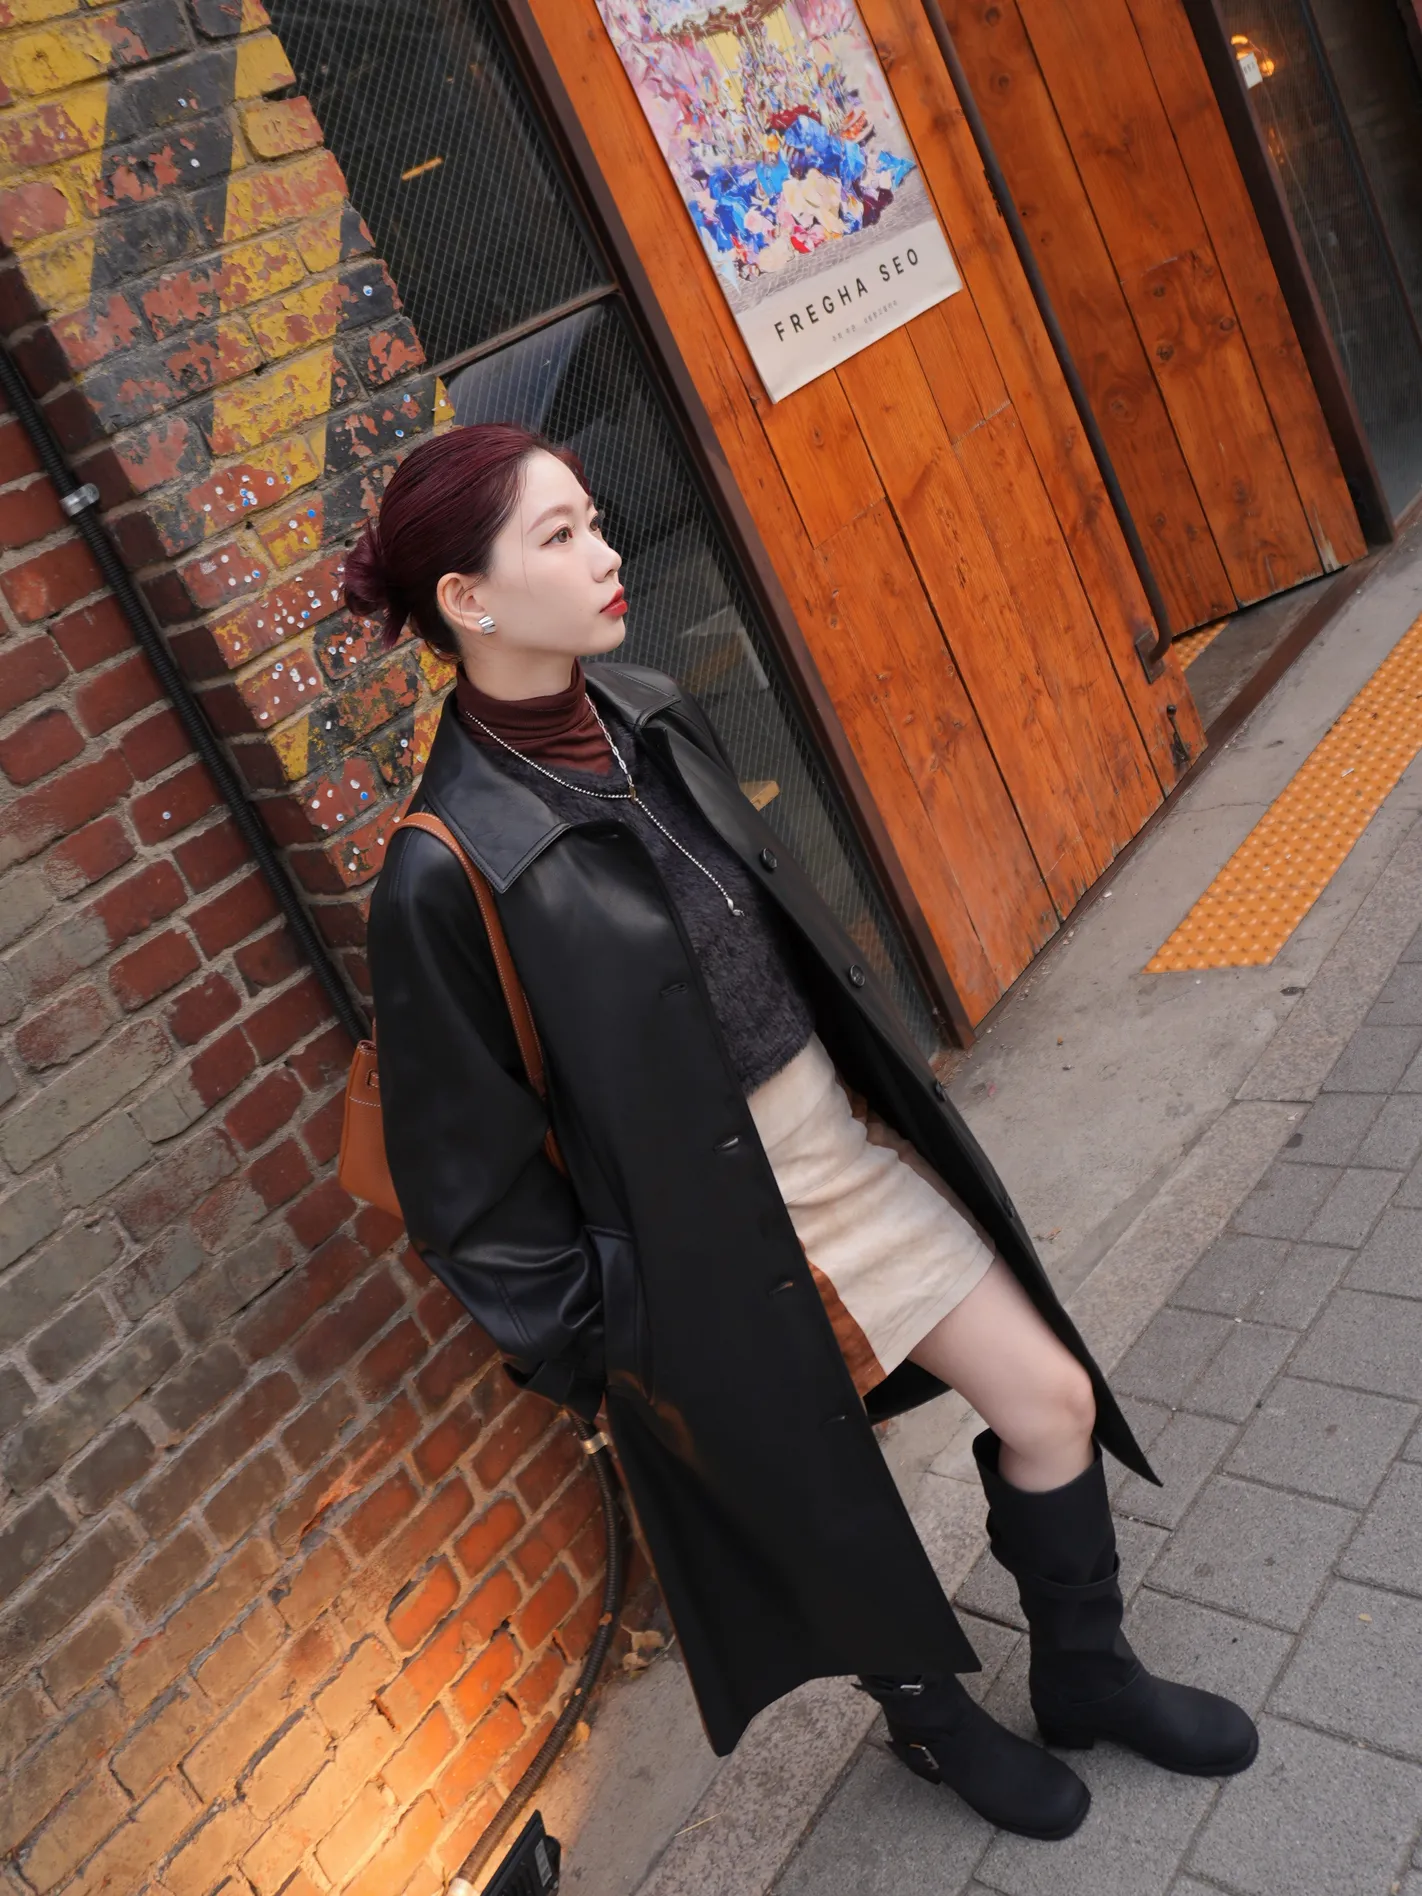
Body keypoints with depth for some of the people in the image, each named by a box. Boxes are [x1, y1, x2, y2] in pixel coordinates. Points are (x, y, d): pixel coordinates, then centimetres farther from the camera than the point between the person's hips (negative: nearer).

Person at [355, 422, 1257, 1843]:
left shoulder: (648, 715, -4)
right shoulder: (445, 875, -24)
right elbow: (468, 1177, -15)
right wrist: (587, 1346, -7)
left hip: (847, 1141, 6)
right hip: (713, 1237, -6)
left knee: (1051, 1401, 13)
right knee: (827, 1504, 17)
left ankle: (1085, 1673, 43)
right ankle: (934, 1718, 51)